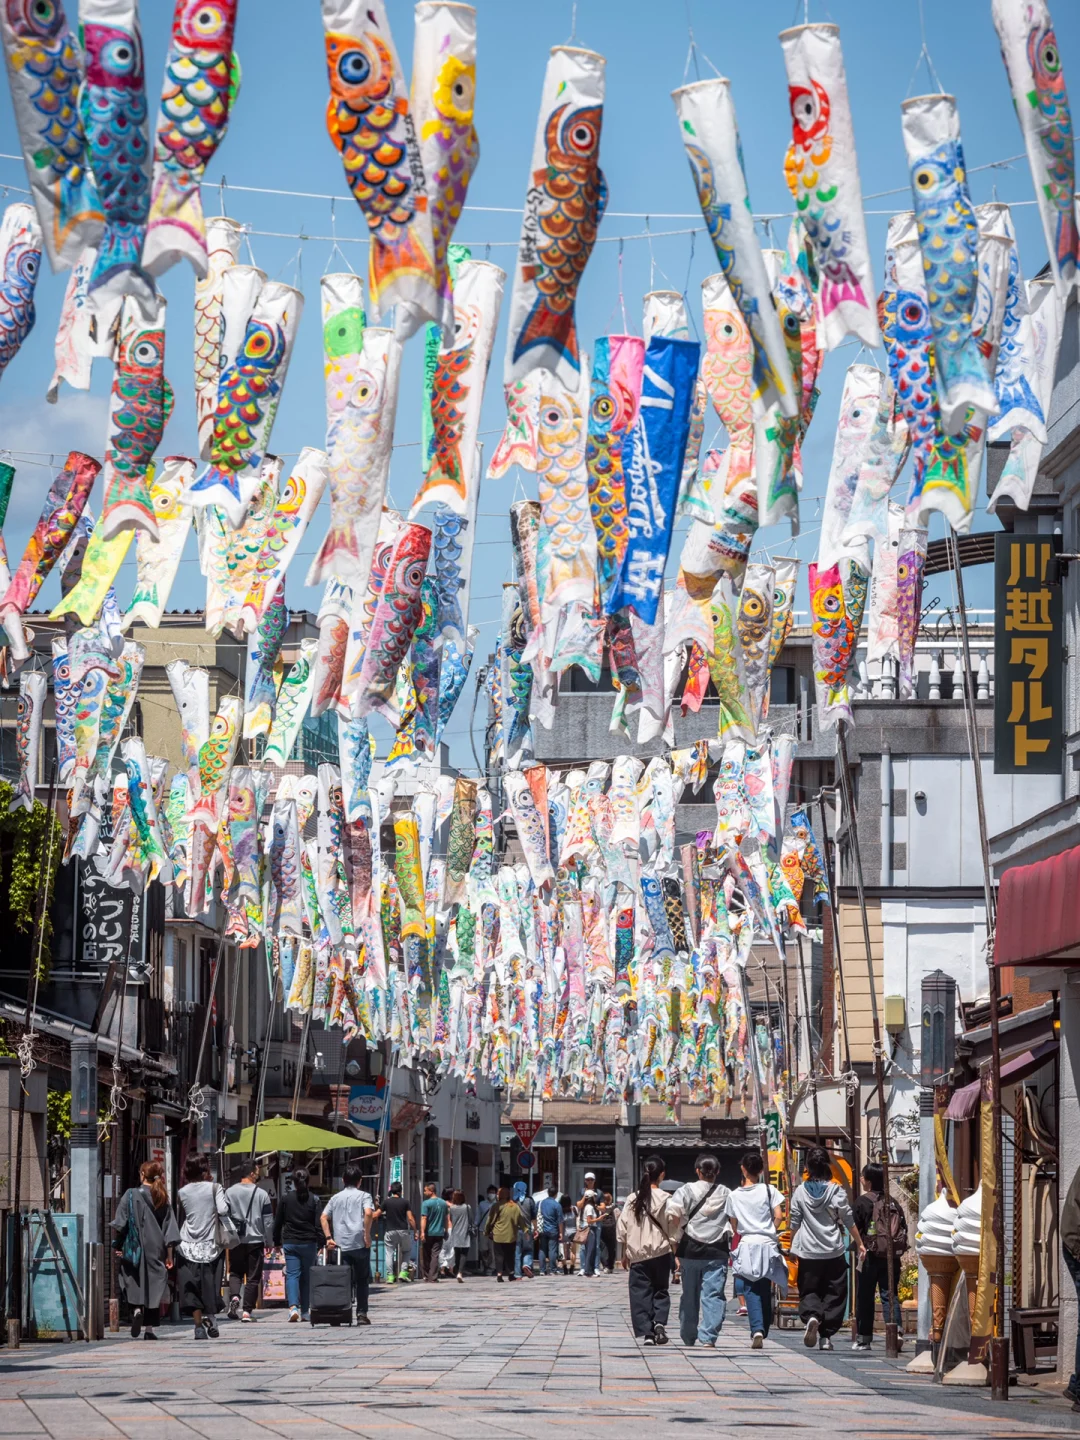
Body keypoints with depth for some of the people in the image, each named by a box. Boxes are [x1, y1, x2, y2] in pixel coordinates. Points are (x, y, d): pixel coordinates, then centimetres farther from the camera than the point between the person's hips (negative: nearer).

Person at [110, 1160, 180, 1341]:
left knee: (134, 1285, 6)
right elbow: (169, 1231, 3)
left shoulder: (131, 1195, -5)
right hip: (156, 1250, 3)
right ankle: (149, 1328, 6)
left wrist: (117, 1245, 1)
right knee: (153, 1285, 7)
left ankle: (137, 1309, -23)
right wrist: (169, 1255, 7)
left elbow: (118, 1225, -8)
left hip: (134, 1247, -3)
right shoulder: (163, 1199, 4)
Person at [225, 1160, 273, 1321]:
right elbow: (268, 1220, 0)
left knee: (235, 1272, 15)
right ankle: (247, 1311, 2)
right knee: (253, 1277, 5)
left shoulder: (229, 1192, 0)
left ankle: (234, 1297, -13)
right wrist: (267, 1242, 10)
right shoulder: (262, 1194, -3)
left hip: (236, 1240, 1)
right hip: (255, 1240, -1)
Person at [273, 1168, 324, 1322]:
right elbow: (318, 1224, -6)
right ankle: (305, 1312, 14)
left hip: (290, 1243, 0)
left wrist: (277, 1241, 17)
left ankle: (293, 1306, -24)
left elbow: (278, 1222, 7)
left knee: (292, 1275, -3)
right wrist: (320, 1244, -2)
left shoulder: (286, 1199, 2)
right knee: (306, 1277, 10)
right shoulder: (313, 1199, -3)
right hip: (308, 1243, 0)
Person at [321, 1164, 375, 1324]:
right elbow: (368, 1213, -16)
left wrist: (328, 1237, 4)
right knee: (362, 1280, 8)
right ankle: (361, 1313, 2)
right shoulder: (363, 1196, 2)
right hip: (359, 1244, -3)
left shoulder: (336, 1198, 14)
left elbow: (323, 1218, 7)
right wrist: (367, 1234, -10)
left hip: (340, 1245, 3)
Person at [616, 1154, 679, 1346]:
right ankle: (660, 1321, -8)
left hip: (637, 1254, 1)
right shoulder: (665, 1199, -9)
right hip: (660, 1253, -1)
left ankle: (646, 1332, 1)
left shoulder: (633, 1199, 0)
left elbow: (622, 1230, 4)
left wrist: (625, 1254, 14)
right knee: (661, 1290, 13)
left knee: (640, 1293, 7)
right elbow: (673, 1229, -6)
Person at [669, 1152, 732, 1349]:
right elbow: (735, 1221, 3)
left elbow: (674, 1216, -12)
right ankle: (709, 1338, -15)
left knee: (690, 1294, 12)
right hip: (717, 1251, 0)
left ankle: (688, 1338, 21)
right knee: (713, 1294, -2)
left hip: (691, 1249, 0)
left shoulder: (686, 1191, -1)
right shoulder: (726, 1194, 4)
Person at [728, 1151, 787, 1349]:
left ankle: (757, 1330, -24)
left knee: (751, 1291, -5)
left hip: (747, 1245, -1)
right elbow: (778, 1216, -5)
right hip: (767, 1245, 1)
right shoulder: (769, 1191, 0)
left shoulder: (734, 1195, 4)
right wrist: (769, 1230, 12)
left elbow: (734, 1225, 9)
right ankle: (762, 1331, 13)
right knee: (765, 1292, 10)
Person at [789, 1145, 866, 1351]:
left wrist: (794, 1247, 16)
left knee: (808, 1291, 9)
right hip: (834, 1252, -1)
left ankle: (811, 1317, -21)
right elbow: (848, 1221, -1)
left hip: (808, 1252, 1)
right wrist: (859, 1243, 10)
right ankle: (826, 1335, 4)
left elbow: (794, 1222, 4)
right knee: (834, 1294, 9)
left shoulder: (800, 1191, -1)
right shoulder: (836, 1191, -4)